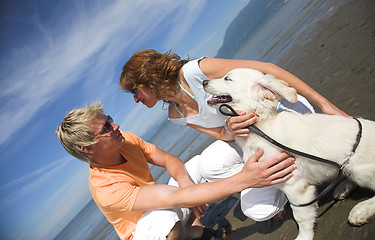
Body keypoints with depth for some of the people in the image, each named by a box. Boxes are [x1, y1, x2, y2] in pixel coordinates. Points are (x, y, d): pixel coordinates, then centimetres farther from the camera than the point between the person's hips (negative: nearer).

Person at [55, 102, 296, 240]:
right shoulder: (105, 188, -36)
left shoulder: (125, 140, -14)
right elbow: (175, 199, -46)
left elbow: (169, 160, -6)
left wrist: (184, 181, -31)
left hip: (162, 204, 8)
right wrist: (243, 179, -54)